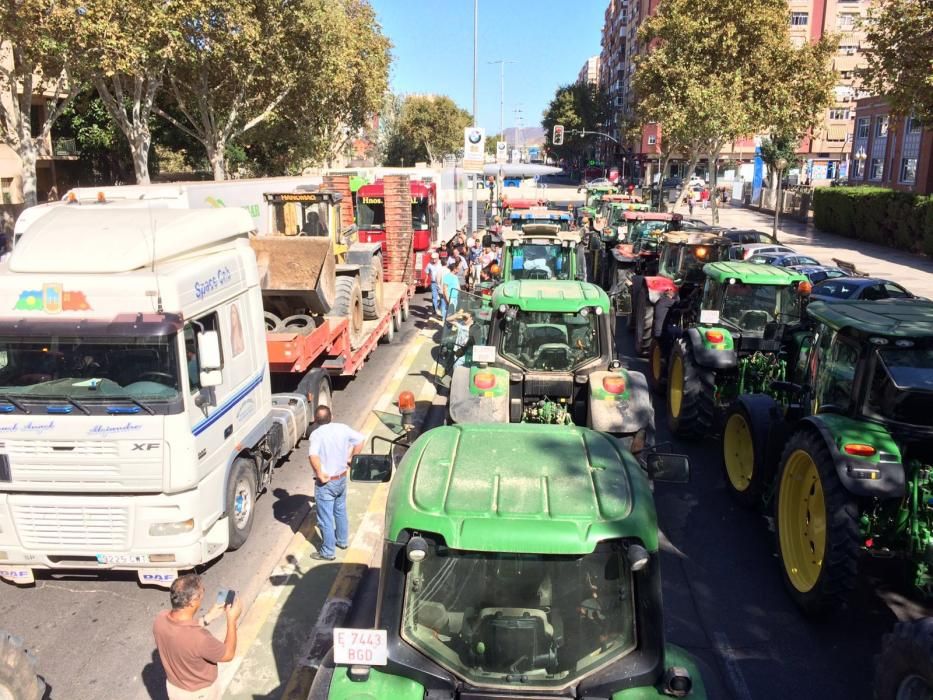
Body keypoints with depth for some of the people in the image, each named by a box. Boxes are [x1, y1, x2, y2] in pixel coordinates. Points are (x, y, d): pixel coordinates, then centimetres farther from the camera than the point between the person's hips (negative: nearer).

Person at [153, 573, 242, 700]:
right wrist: (232, 620, -16)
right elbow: (228, 654, -22)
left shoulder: (160, 619, -22)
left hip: (174, 687, 5)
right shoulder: (200, 638, -41)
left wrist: (208, 617, 0)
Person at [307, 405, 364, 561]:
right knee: (341, 511, 26)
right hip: (342, 478, 6)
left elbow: (313, 456, -36)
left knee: (326, 519, 8)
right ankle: (343, 540, 42)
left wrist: (320, 475, -25)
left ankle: (328, 552, 19)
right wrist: (351, 458, 8)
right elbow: (360, 439, 3)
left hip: (326, 483, -6)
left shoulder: (317, 434, -22)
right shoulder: (342, 428, -5)